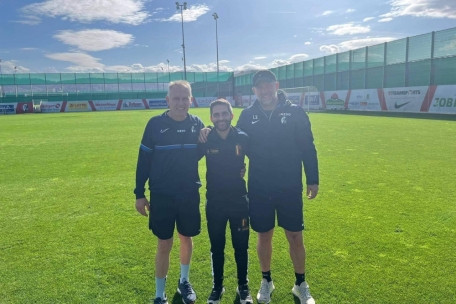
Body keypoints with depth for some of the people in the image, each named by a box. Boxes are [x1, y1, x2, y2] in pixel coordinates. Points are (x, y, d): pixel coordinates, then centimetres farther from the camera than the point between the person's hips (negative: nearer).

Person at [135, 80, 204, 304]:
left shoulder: (197, 124, -2)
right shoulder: (155, 124, -9)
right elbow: (144, 160, -4)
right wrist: (139, 194, -3)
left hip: (190, 194, 3)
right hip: (162, 195, -2)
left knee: (186, 238, 16)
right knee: (164, 244, 5)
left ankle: (184, 282, 39)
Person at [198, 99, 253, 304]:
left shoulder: (242, 138, -9)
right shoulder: (206, 140, -9)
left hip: (239, 201, 0)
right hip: (214, 203, 0)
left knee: (241, 247, 12)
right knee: (217, 248, 13)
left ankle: (243, 287, 31)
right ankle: (217, 287, 32)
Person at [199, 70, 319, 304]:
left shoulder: (295, 112, -4)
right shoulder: (248, 115, 0)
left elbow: (308, 148, -2)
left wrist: (313, 180, -2)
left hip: (290, 188, -1)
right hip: (258, 190, 1)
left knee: (295, 237, 8)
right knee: (264, 236, 13)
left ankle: (301, 284, 31)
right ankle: (266, 281, 35)